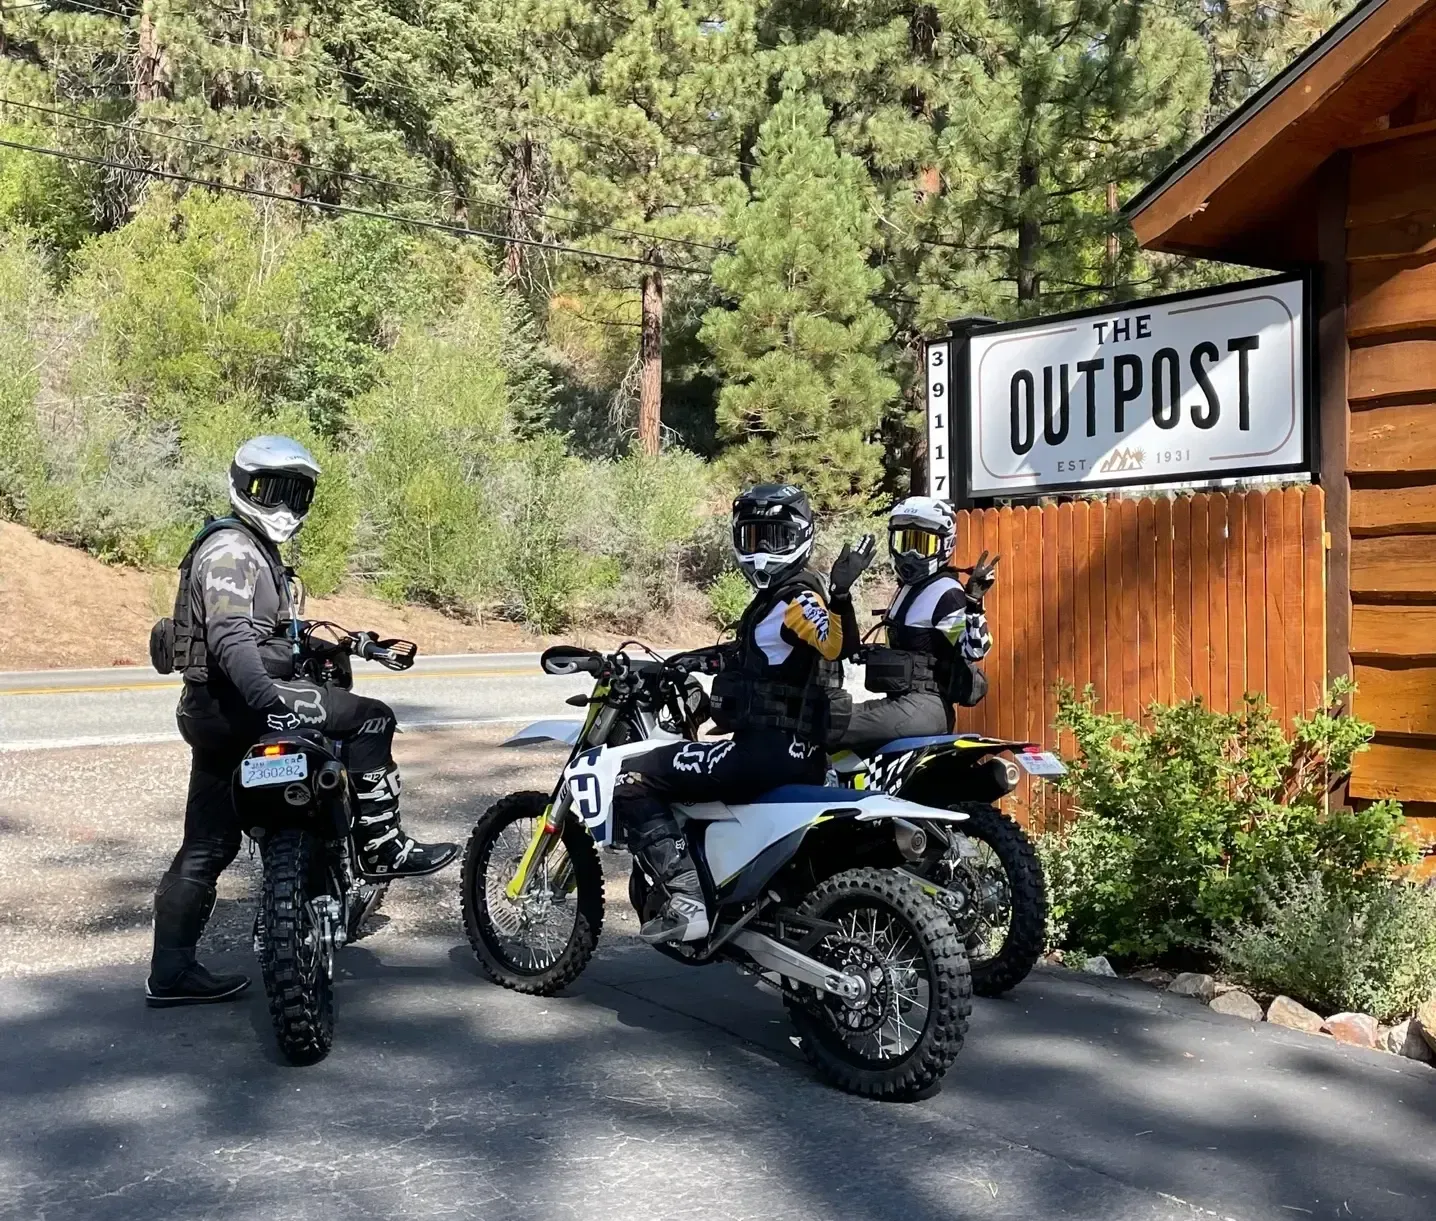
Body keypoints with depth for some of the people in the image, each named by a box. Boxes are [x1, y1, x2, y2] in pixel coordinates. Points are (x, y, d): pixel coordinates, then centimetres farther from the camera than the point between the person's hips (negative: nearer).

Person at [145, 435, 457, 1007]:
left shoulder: (255, 550, 23)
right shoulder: (230, 549, -11)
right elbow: (230, 636, -27)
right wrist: (269, 697, -38)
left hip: (214, 714, 11)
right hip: (236, 704, -11)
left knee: (207, 846, 12)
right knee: (371, 719, -11)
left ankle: (171, 972, 17)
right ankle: (382, 845, -8)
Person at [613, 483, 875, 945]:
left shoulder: (798, 597, -13)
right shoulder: (777, 596, 17)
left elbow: (838, 645, -33)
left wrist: (839, 594, -48)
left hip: (772, 751, -11)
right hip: (792, 749, 11)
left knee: (634, 783, -12)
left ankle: (687, 901, -19)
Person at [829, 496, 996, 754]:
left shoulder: (946, 593, -9)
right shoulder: (908, 588, 21)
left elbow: (974, 649, -20)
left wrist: (973, 603, -30)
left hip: (924, 706, -11)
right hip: (902, 701, 11)